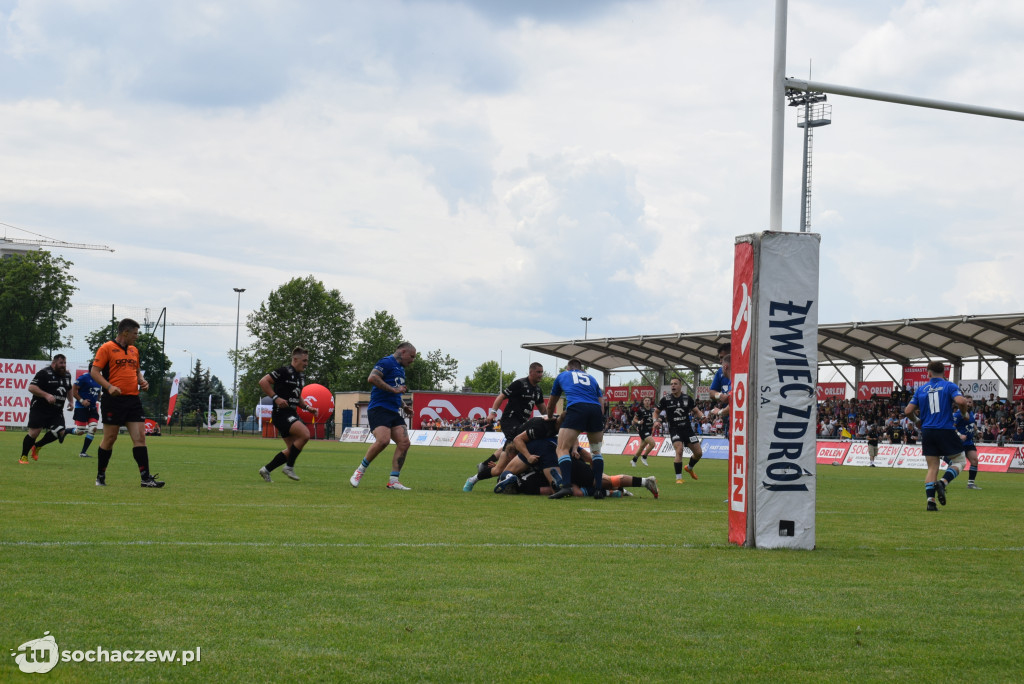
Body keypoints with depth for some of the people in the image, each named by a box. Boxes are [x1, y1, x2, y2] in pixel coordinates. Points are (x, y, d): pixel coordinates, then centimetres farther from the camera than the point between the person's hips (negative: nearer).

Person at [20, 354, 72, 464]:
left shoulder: (67, 376, 12)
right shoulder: (44, 373, -10)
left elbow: (69, 390, 32)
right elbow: (31, 388, -18)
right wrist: (46, 395, -27)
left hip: (57, 411, 6)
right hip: (39, 409, -6)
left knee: (60, 432, -7)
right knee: (34, 432, -9)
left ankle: (37, 446, 14)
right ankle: (23, 457, 8)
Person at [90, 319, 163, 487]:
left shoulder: (134, 350, 17)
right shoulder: (107, 348, -4)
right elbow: (94, 371, -7)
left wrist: (142, 381, 8)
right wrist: (109, 386, -21)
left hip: (133, 399, 6)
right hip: (113, 399, -6)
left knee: (140, 437, -3)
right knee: (110, 438, 1)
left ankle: (146, 478, -5)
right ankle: (100, 476, 15)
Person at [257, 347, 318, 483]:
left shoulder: (301, 377, 18)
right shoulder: (285, 372, -10)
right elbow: (263, 381, -15)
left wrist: (307, 407, 12)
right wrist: (276, 398, -21)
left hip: (292, 414, 10)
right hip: (281, 413, -10)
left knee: (291, 449, 8)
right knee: (305, 434, -25)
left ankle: (266, 470, 19)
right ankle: (289, 467, -14)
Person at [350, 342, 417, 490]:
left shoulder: (401, 369, 24)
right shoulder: (387, 362, -5)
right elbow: (372, 378, -21)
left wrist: (403, 406, 20)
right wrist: (394, 389, -18)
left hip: (394, 411, 9)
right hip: (379, 409, -9)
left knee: (404, 443, -6)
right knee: (383, 440, -26)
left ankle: (393, 481, -3)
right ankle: (360, 471, -7)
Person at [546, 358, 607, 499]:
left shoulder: (562, 375, 30)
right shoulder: (591, 378, 34)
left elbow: (551, 404, 41)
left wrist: (550, 418, 60)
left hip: (576, 409, -3)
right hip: (596, 410, 3)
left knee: (562, 449, -3)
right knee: (596, 451, 20)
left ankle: (566, 486, -25)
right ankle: (598, 489, 7)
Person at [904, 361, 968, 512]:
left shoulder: (921, 389, 9)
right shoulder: (950, 386, 0)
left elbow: (908, 411, 5)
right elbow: (960, 401, -18)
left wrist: (916, 419, 25)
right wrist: (964, 413, 3)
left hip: (927, 431, 4)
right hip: (946, 430, -4)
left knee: (932, 468, 8)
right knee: (959, 461, 12)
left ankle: (930, 501, -4)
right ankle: (943, 482, -13)